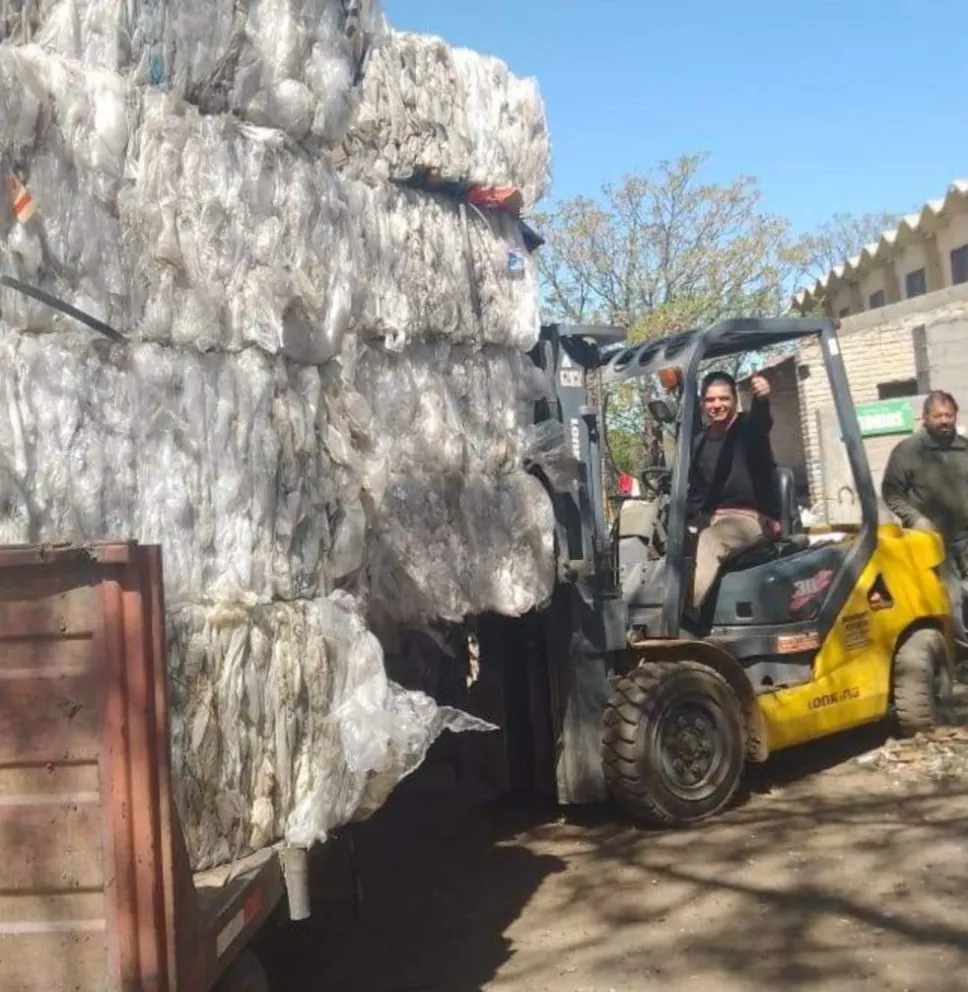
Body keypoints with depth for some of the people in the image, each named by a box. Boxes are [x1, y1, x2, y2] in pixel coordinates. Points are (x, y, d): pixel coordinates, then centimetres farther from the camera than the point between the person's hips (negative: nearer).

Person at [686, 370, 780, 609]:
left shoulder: (749, 428, 0)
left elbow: (761, 420, -26)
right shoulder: (699, 442, 17)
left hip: (750, 518, -7)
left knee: (709, 541, -35)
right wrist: (690, 519, 0)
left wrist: (761, 399, -50)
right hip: (711, 520, 7)